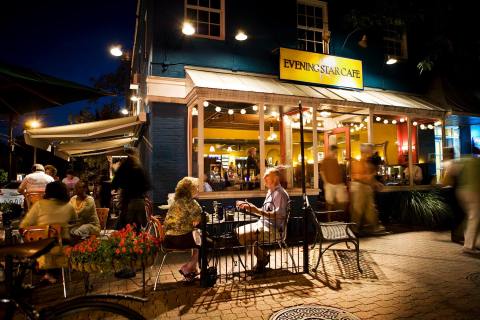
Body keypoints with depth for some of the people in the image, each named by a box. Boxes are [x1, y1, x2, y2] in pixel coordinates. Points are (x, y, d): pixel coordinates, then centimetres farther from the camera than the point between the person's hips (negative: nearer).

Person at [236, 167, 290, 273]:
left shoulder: (279, 193, -13)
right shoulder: (271, 191, 18)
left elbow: (278, 215, -24)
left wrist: (257, 210, -31)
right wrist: (249, 207, 10)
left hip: (273, 229, -10)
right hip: (264, 224, 10)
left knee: (242, 235, -23)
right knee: (239, 231, 3)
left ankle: (262, 258, -2)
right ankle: (263, 257, 7)